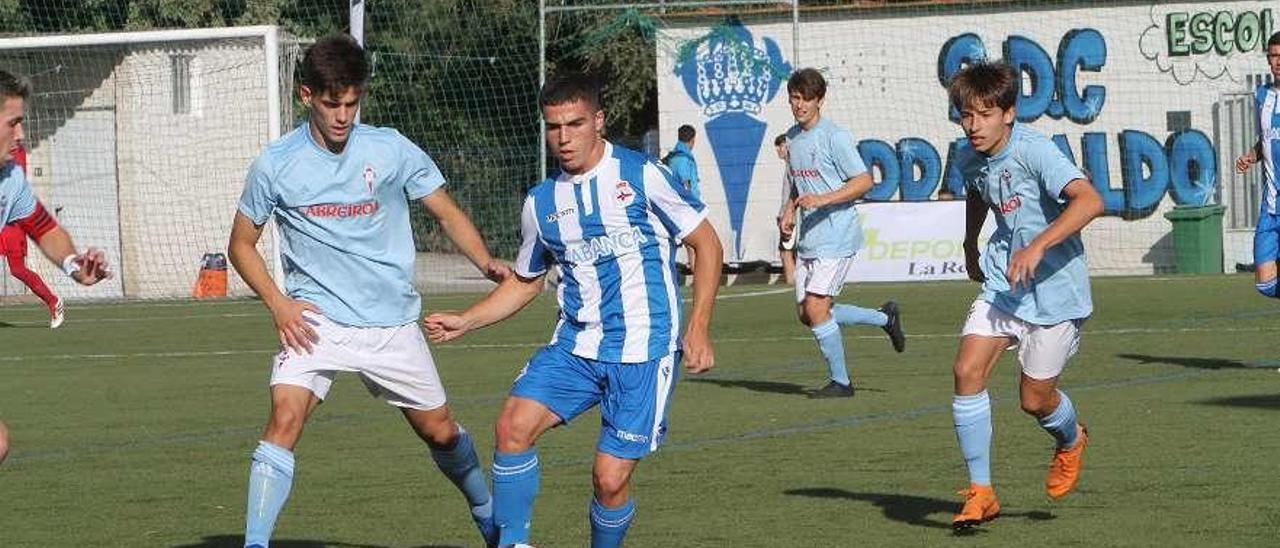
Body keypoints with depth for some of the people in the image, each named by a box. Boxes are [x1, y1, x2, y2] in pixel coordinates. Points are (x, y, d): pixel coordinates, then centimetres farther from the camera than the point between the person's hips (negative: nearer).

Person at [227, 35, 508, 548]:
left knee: (439, 430, 12)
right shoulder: (276, 163, -5)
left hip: (392, 322, 1)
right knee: (285, 416, -23)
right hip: (314, 319, -1)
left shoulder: (390, 149, -4)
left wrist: (488, 263, -13)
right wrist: (277, 303, -9)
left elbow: (446, 212, 5)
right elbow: (241, 243, 6)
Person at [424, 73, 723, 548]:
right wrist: (465, 322, 10)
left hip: (644, 350, -4)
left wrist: (698, 327, -7)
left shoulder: (642, 176, -5)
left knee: (610, 478, -10)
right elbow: (525, 282, 24)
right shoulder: (541, 202, 9)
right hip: (574, 346, 4)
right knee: (515, 423, -21)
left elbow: (706, 244, 1)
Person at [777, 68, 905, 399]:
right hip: (808, 238, 9)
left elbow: (864, 181, -14)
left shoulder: (834, 137, -11)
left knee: (815, 307, -14)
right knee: (806, 313, 8)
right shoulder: (792, 138, 13)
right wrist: (789, 210, 9)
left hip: (836, 237, -9)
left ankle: (840, 381, 0)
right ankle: (885, 317, 25)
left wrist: (822, 200, -24)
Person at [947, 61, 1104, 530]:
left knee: (1035, 398, 1)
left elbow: (1089, 200, -36)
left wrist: (1038, 246, -43)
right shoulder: (969, 159, 0)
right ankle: (980, 492, -4)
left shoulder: (1034, 151, -23)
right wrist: (971, 248, 30)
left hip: (1056, 286, -6)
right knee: (968, 370, -13)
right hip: (1003, 281, 6)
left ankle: (1070, 442, 39)